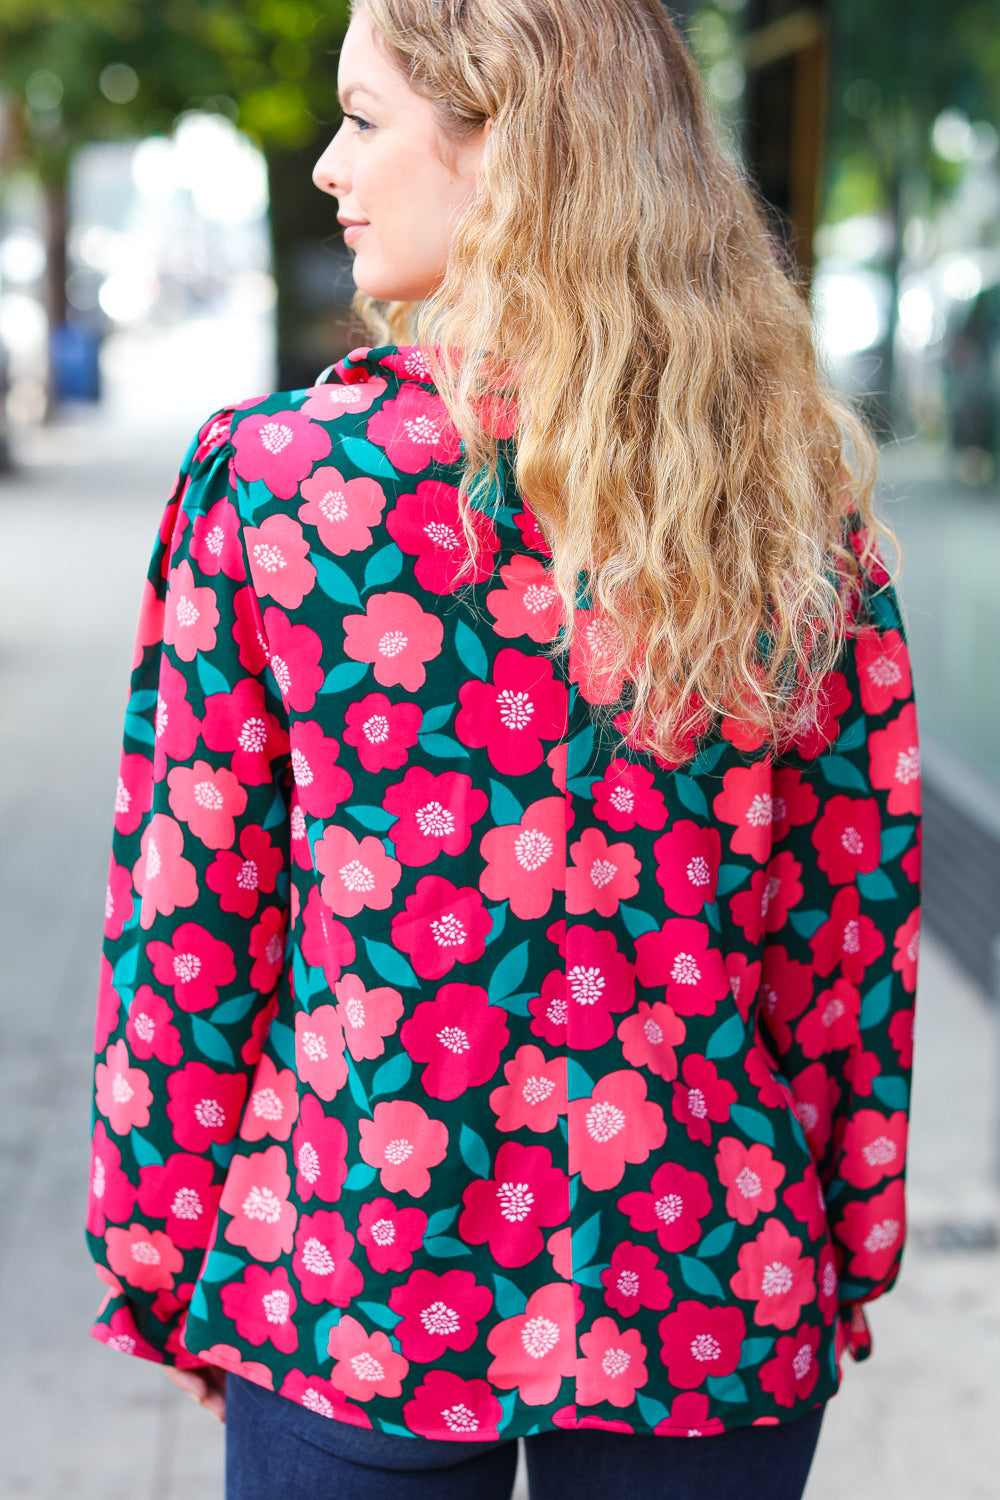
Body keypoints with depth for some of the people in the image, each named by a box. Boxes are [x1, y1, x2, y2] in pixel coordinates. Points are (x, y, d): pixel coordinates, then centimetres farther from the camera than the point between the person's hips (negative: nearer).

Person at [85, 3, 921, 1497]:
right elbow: (855, 913, 0)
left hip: (345, 1289, -1)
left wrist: (165, 1262, 6)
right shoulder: (796, 494, -6)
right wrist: (840, 1265, 12)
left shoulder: (273, 474, -12)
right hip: (714, 1310, 2)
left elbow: (188, 915, -7)